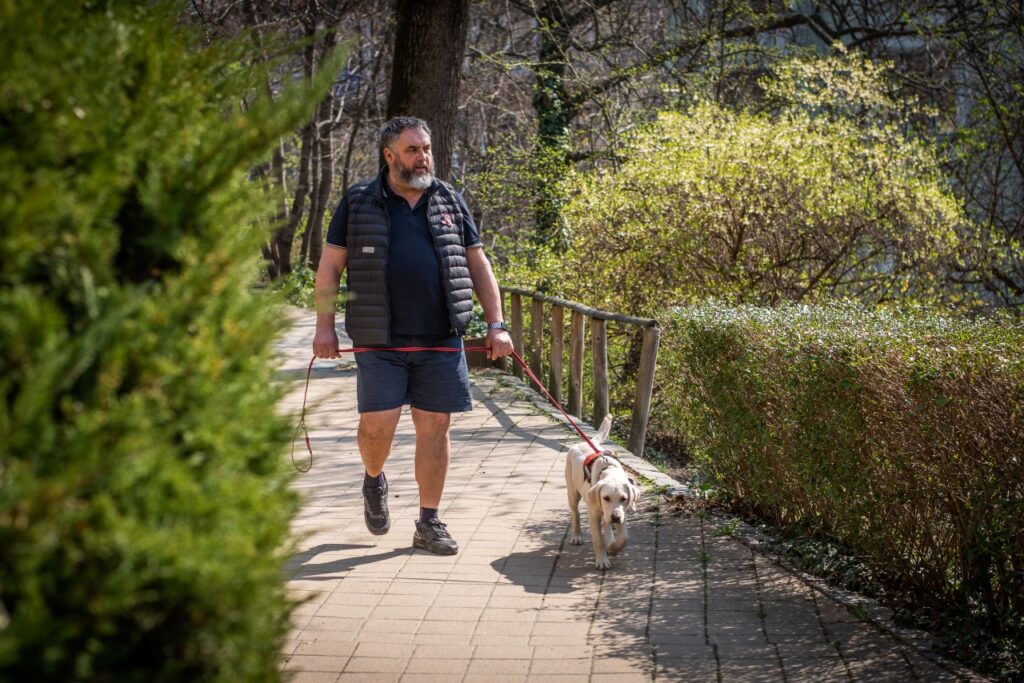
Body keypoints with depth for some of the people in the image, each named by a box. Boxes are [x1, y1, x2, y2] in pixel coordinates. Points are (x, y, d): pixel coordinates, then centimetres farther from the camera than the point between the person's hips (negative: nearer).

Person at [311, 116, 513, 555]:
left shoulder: (449, 202, 12)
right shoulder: (359, 203, 5)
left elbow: (478, 266, 15)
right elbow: (330, 266, 6)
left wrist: (496, 325, 7)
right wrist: (325, 326, -3)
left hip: (440, 341, 2)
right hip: (380, 341, -2)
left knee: (435, 427, 2)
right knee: (378, 424, -8)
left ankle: (429, 523, 14)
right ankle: (374, 481, 26)